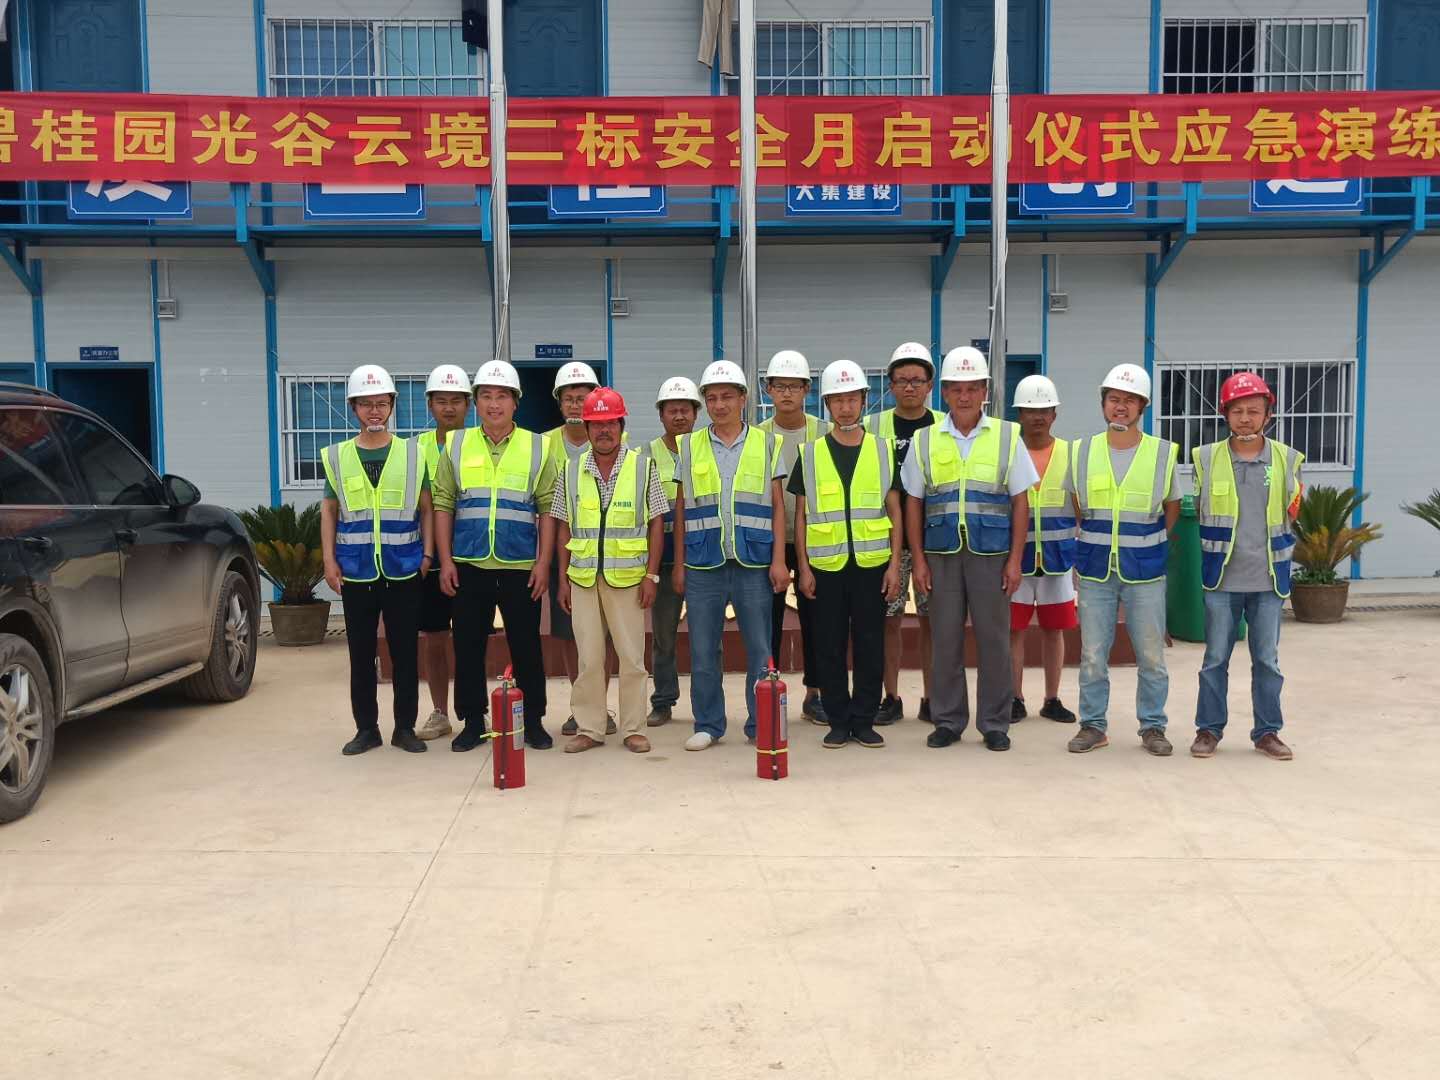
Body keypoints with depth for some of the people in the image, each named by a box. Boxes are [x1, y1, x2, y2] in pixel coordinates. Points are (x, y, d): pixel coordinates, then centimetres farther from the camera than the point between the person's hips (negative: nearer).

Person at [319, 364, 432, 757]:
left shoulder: (412, 453, 5)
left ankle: (405, 727, 14)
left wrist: (428, 553, -1)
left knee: (405, 651, 4)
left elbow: (426, 508, 7)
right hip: (355, 571, 1)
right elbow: (329, 511, 9)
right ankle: (366, 728, 17)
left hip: (404, 569, -1)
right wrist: (329, 560, 1)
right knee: (360, 653, 7)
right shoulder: (338, 456, 6)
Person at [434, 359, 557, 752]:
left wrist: (543, 562, -5)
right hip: (468, 567, 1)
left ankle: (534, 721, 16)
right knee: (468, 646, 7)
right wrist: (445, 561, -1)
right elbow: (443, 505, 6)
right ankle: (472, 722, 19)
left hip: (521, 568, -1)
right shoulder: (456, 446, 7)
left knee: (526, 646, 5)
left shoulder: (537, 448, 3)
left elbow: (548, 509, 1)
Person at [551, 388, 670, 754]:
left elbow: (656, 523, 2)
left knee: (632, 657, 2)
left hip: (628, 577, -2)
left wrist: (651, 575, -5)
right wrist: (562, 579, 6)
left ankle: (634, 729, 12)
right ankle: (589, 728, 16)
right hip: (583, 577, 2)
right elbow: (564, 528, 11)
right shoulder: (572, 471, 8)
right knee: (588, 658, 6)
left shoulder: (643, 466, 2)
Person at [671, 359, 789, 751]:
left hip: (753, 564, -1)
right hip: (702, 564, 1)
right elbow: (680, 509, 10)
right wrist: (678, 564, 6)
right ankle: (707, 725, 17)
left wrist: (779, 560, -2)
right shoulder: (688, 447, 8)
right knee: (702, 650, 5)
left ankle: (761, 725, 14)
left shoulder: (766, 444, 6)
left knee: (760, 648, 3)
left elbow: (777, 506, 6)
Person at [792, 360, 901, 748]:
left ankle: (864, 720, 15)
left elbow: (895, 512, 7)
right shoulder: (810, 455, 5)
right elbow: (801, 516, 6)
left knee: (870, 645, 4)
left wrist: (894, 564, -1)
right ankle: (838, 721, 15)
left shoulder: (883, 451, 6)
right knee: (830, 647, 5)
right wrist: (803, 567, 0)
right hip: (826, 566, 0)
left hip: (871, 563, 0)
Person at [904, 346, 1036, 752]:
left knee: (993, 640, 4)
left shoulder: (1007, 436, 4)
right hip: (941, 554, 1)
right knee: (945, 640, 6)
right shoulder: (925, 440, 6)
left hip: (991, 554, -1)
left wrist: (1015, 560, -3)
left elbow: (1020, 502, 3)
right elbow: (913, 504, 8)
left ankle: (994, 724, 15)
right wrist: (918, 560, 2)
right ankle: (948, 720, 18)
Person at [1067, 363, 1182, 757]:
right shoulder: (1082, 451, 4)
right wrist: (1095, 540, 10)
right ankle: (1092, 725, 15)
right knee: (1092, 654, 4)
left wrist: (1147, 543, 10)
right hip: (1095, 569, 1)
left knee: (1151, 655, 4)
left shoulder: (1163, 453, 1)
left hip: (1144, 571, -1)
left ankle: (1153, 727, 17)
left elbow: (1172, 507, 14)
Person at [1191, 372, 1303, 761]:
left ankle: (1267, 731, 20)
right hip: (1222, 578, -1)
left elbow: (1293, 515, 14)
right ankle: (1209, 729, 16)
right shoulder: (1207, 458, 0)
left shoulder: (1286, 459, 2)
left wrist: (1281, 551, 9)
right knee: (1216, 658, 6)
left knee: (1267, 660, 8)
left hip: (1269, 579, 1)